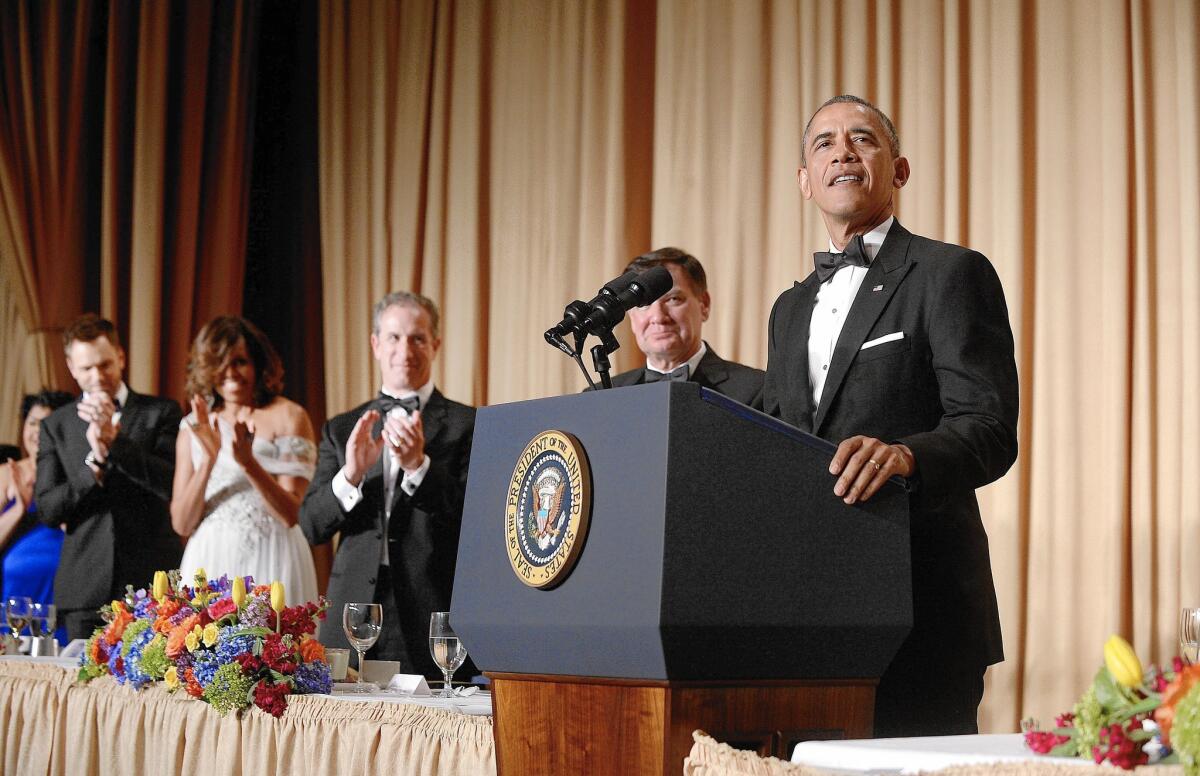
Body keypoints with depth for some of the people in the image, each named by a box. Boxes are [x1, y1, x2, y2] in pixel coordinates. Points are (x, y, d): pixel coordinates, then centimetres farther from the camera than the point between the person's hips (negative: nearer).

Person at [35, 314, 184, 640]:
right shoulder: (55, 426, 11)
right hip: (85, 588, 2)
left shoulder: (161, 413, 5)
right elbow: (47, 510, 4)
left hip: (152, 582, -2)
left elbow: (174, 484, -6)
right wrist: (94, 463, -13)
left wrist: (115, 440, -16)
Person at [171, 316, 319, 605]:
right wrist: (208, 460, -12)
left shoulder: (289, 416, 0)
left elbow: (290, 514, -7)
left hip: (270, 562, -3)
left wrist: (248, 462, -21)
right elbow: (181, 524, 2)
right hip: (209, 563, 3)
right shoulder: (194, 426, 9)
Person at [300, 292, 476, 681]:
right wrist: (350, 474, -12)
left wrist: (418, 464, -19)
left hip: (432, 618, -3)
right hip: (354, 616, 3)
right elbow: (311, 526, 6)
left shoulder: (468, 425, 4)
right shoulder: (342, 429, 14)